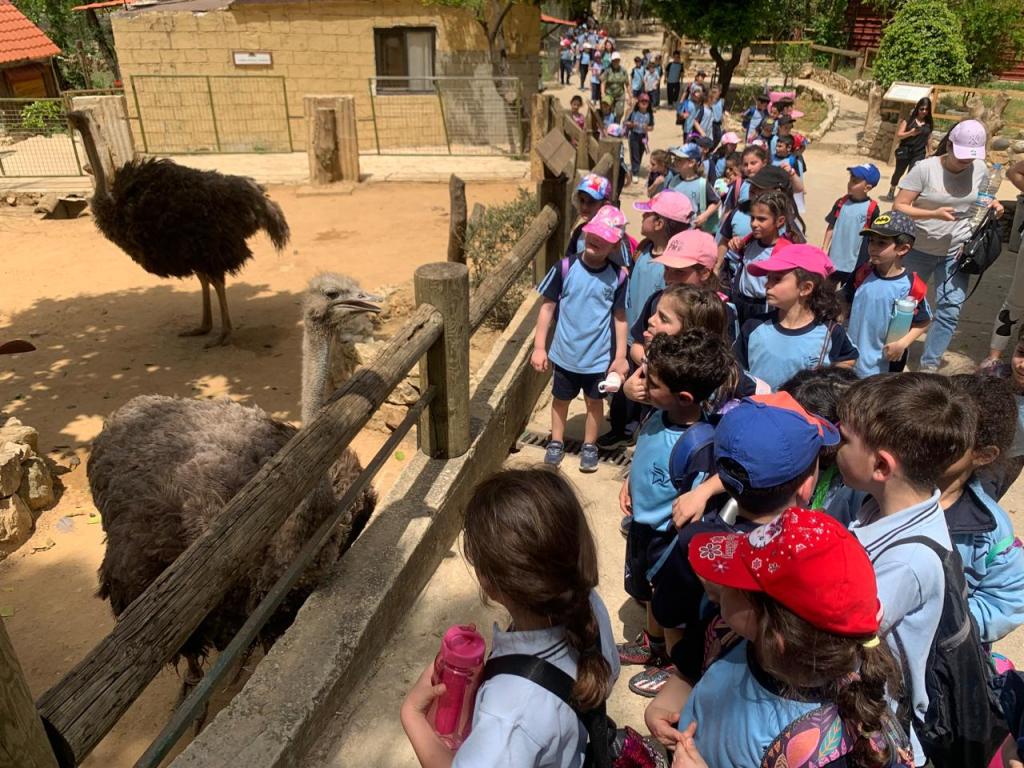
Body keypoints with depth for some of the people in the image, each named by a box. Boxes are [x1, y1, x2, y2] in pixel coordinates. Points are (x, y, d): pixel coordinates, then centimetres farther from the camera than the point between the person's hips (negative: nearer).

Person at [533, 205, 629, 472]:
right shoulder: (565, 267, -14)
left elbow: (620, 317, -2)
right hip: (565, 354, 0)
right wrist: (539, 347, -8)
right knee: (560, 399, 19)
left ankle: (589, 446, 39)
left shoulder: (618, 276, -11)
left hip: (600, 357, 0)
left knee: (594, 401, 18)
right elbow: (547, 307, -8)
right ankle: (556, 443, 41)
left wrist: (621, 356, -2)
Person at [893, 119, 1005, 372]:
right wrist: (934, 214, -28)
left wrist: (993, 206, -6)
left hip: (956, 252, 3)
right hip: (919, 249, -3)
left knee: (950, 310, -2)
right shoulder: (925, 169, -14)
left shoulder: (980, 169, -1)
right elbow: (898, 207, -15)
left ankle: (929, 365, 9)